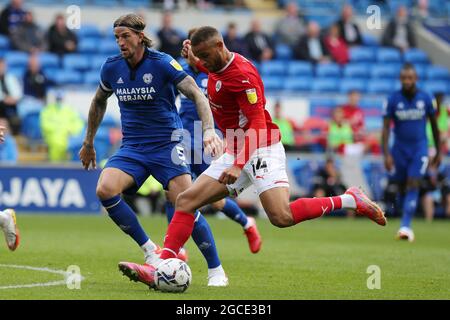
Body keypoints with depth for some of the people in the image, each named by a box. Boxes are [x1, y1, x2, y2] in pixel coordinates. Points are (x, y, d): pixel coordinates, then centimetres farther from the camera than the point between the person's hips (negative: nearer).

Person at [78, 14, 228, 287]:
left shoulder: (162, 63, -12)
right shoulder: (112, 68, 2)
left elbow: (196, 94, -17)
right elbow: (99, 102, 21)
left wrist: (209, 130, -33)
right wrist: (89, 143, 25)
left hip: (167, 144, -4)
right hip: (132, 148, 4)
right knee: (105, 190, -23)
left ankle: (216, 271, -1)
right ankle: (150, 251, -10)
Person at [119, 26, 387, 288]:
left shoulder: (241, 75, -19)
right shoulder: (219, 66, 8)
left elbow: (257, 124, -24)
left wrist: (238, 165, -33)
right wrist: (194, 60, 19)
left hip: (261, 151, -9)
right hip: (235, 153, 9)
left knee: (282, 217, -25)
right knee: (186, 201, -1)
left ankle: (351, 200, -9)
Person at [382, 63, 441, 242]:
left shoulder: (425, 98, -5)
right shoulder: (393, 100, -7)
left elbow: (434, 125, 6)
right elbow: (386, 128, -7)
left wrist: (438, 152, 10)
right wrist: (386, 154, -16)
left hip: (419, 148, -1)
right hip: (399, 148, 1)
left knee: (413, 185, -15)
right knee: (402, 185, 8)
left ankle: (406, 226, -18)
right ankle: (406, 223, 29)